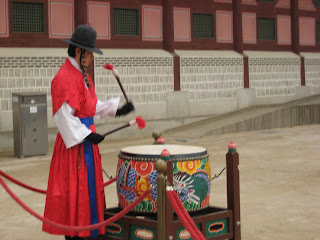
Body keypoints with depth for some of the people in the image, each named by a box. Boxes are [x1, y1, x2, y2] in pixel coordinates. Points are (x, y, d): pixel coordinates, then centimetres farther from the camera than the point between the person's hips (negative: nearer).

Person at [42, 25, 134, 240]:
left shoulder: (83, 75, 13)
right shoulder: (65, 77, -18)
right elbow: (64, 115, -23)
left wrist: (117, 109, 10)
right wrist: (87, 135, -23)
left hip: (86, 136, 10)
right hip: (75, 141, -10)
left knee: (88, 185, 15)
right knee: (75, 188, -3)